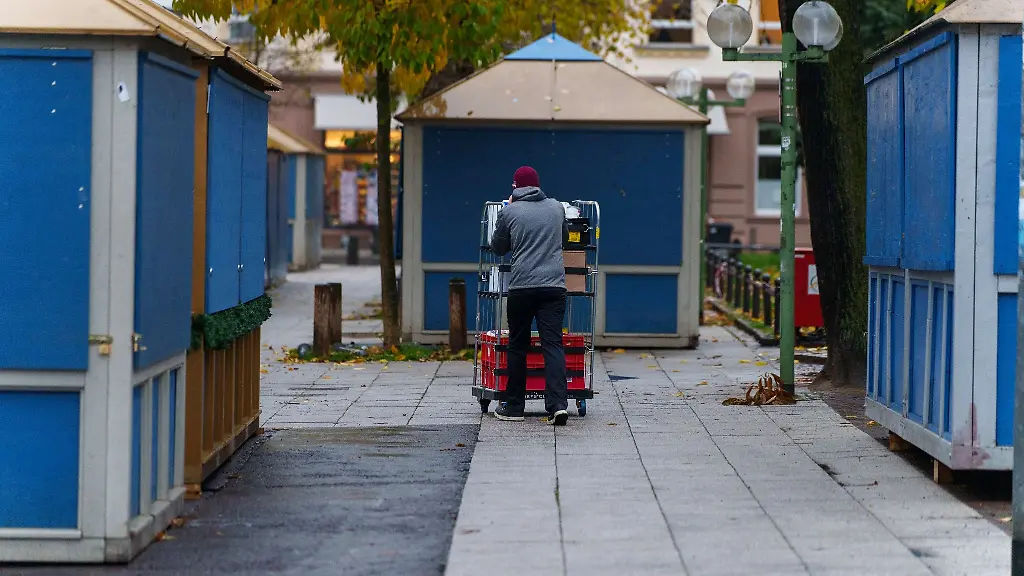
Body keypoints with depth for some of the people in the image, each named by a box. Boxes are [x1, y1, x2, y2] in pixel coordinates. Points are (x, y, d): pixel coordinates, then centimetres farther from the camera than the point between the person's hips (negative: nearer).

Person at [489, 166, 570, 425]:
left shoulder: (509, 212, 1)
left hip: (521, 287, -2)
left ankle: (514, 406, 15)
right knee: (553, 344, -2)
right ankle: (558, 403, -16)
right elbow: (565, 235, 27)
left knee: (518, 346, 10)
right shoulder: (557, 207, 10)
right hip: (554, 285, 2)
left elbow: (497, 247, 14)